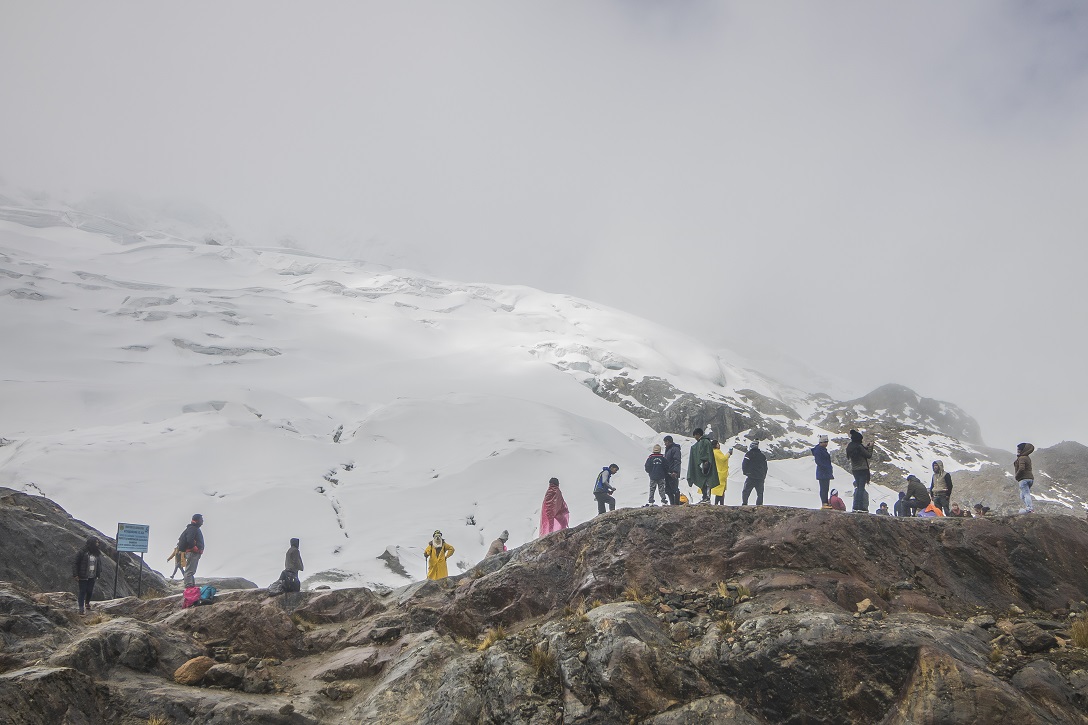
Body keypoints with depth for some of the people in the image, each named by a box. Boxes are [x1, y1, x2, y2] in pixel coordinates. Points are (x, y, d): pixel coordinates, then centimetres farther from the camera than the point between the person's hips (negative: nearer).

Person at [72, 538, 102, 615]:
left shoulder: (98, 553, 5)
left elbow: (99, 564, 15)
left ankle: (87, 603, 34)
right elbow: (75, 563, -8)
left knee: (90, 591, 7)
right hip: (83, 577, -5)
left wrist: (98, 575, 12)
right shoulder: (82, 552, -12)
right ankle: (81, 608, 7)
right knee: (82, 591, -1)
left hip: (92, 577, 5)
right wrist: (75, 575, -11)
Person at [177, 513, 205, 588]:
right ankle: (189, 586, -15)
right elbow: (189, 540, -26)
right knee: (190, 570, -12)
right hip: (192, 553, -11)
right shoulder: (192, 528, -12)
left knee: (192, 571, 15)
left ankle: (192, 585, 21)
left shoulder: (196, 529, 20)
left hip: (195, 553, 11)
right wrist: (195, 549, -18)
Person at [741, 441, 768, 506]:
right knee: (760, 494, 11)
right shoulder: (762, 455, 11)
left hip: (751, 477, -4)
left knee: (745, 492, 3)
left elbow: (744, 465, -7)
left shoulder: (748, 454, -6)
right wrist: (764, 477, 24)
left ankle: (744, 505, -5)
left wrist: (745, 472, 11)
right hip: (760, 478, 4)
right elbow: (765, 467, 17)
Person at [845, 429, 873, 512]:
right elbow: (869, 455, -12)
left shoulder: (849, 447, 5)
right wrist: (870, 447, 3)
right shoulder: (859, 447, -18)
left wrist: (866, 447, 17)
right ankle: (860, 506, -6)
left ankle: (856, 506, 12)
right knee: (861, 488, -4)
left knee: (858, 487, 15)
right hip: (863, 469, -7)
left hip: (854, 470, 7)